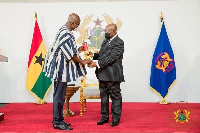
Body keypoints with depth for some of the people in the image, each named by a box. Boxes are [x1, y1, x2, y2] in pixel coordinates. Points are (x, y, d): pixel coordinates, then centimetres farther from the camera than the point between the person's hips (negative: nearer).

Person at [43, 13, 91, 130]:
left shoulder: (63, 31, 12)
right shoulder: (66, 34, -19)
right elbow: (70, 55, -18)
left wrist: (78, 50, 15)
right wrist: (82, 62, -9)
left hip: (60, 67, 11)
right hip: (62, 68, -11)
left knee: (59, 94, 15)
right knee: (60, 95, -3)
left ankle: (58, 119, 24)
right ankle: (57, 121, 6)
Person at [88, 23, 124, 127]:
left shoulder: (119, 43, -12)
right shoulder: (105, 41, 15)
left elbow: (111, 58, -20)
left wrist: (97, 64, -22)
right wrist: (93, 55, 1)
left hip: (113, 75, -8)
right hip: (102, 74, 8)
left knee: (115, 97, 3)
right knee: (103, 96, 15)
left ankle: (116, 118, 15)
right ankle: (104, 117, 26)